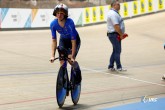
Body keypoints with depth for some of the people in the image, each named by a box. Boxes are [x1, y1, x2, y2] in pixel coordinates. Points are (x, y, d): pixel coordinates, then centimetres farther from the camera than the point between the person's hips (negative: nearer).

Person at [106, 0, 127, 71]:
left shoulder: (114, 13, 17)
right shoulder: (113, 14, -17)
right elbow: (116, 26, -23)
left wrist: (122, 33, 15)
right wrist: (121, 34, -16)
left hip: (115, 34, 11)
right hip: (114, 35, -11)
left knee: (115, 51, 15)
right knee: (117, 51, -6)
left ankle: (110, 66, 18)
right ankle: (119, 67, -3)